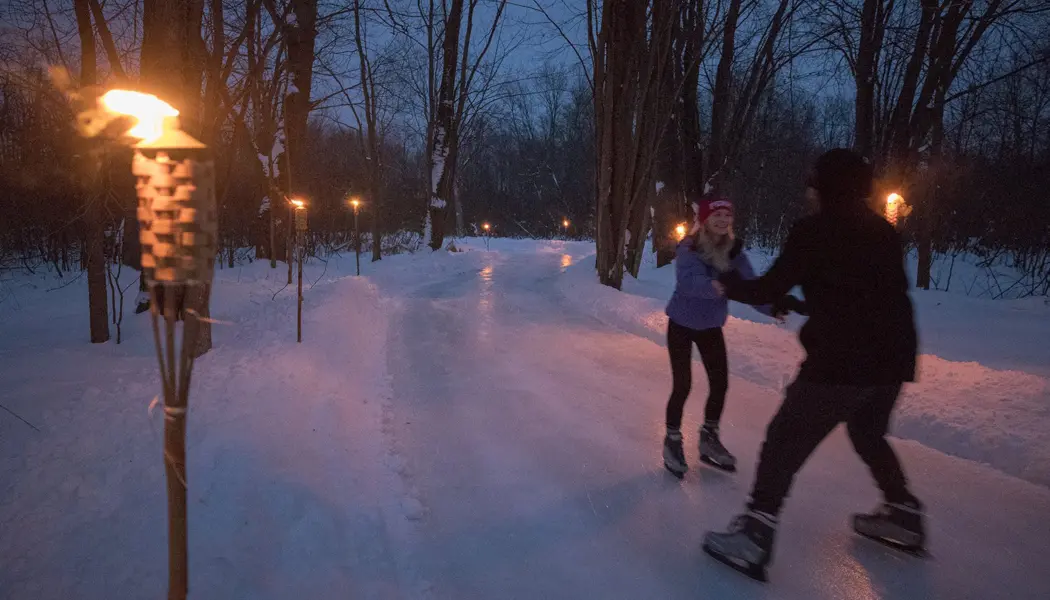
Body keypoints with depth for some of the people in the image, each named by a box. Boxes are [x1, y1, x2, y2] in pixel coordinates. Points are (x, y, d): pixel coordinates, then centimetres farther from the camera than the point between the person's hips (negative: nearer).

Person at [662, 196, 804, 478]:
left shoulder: (733, 250, -8)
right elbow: (689, 280, -41)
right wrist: (716, 286, -61)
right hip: (681, 324, -5)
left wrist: (772, 305, -37)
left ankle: (709, 437, 29)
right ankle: (672, 440, 18)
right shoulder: (689, 249, -23)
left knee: (720, 383, 6)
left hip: (711, 326, 5)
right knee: (682, 385, -5)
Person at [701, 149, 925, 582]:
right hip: (892, 358, 8)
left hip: (839, 361, -7)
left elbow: (769, 288, -9)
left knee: (785, 441, 0)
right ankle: (902, 515, 39)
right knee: (868, 434, 30)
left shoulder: (814, 230, -8)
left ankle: (754, 536, -2)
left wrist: (728, 284, 10)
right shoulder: (883, 231, 13)